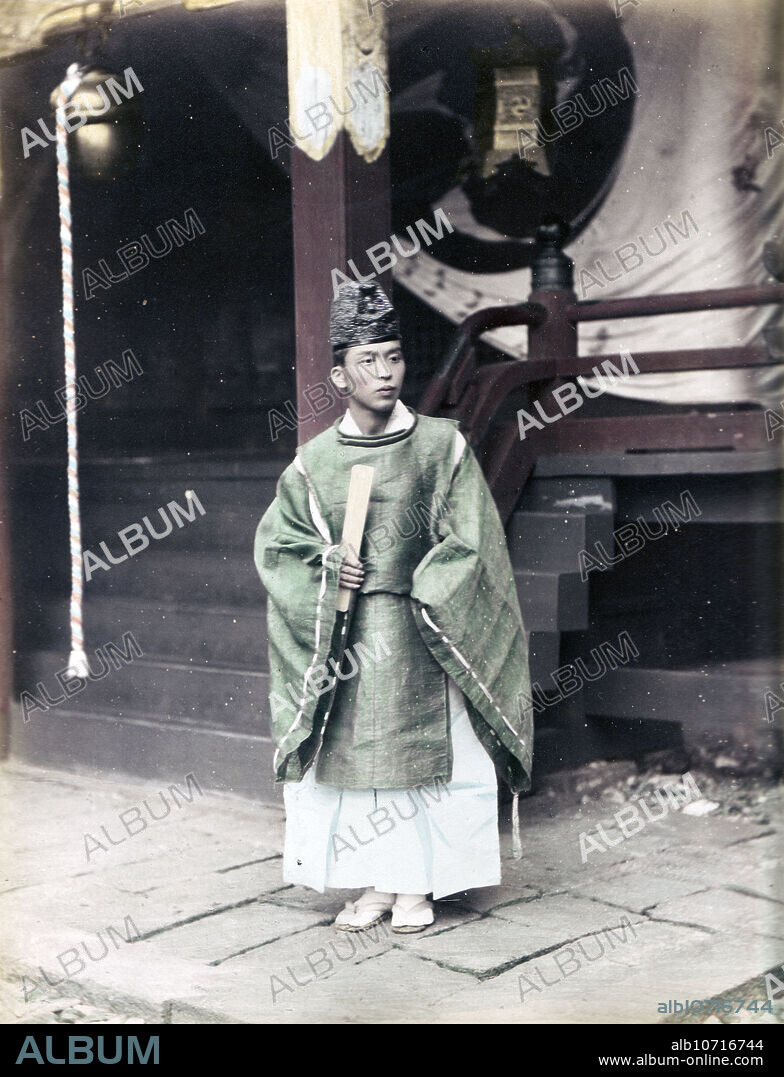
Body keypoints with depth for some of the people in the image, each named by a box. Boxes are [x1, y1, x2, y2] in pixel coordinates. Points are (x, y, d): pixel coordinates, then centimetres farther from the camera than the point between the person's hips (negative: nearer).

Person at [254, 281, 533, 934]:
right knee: (352, 754, 5)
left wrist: (415, 594, -9)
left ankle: (417, 886, 16)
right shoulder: (315, 461, 4)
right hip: (343, 636, 2)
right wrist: (325, 564, -9)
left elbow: (468, 543, -2)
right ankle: (374, 885, 19)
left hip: (421, 636, -2)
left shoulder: (443, 446, -2)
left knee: (423, 752, 1)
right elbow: (276, 543, 9)